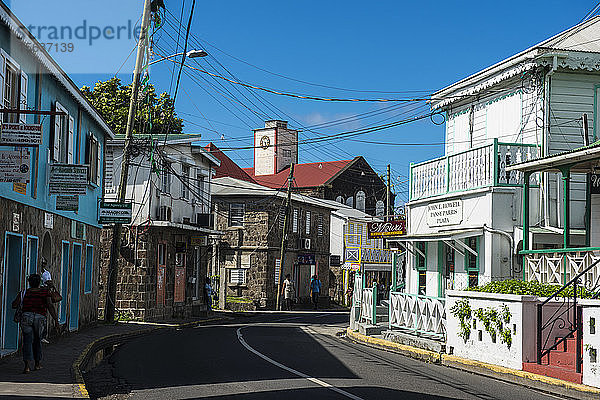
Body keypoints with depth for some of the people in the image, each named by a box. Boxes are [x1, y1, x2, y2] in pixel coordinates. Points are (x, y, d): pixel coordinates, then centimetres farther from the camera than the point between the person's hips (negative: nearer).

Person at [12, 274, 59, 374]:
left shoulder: (23, 293, 8)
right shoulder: (44, 292, 6)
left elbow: (14, 305, 5)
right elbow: (50, 306, -3)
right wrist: (56, 320, -4)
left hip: (26, 317, 0)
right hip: (40, 318, 1)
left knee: (27, 341, -3)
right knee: (37, 340, 19)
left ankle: (27, 365, -18)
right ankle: (37, 363, 28)